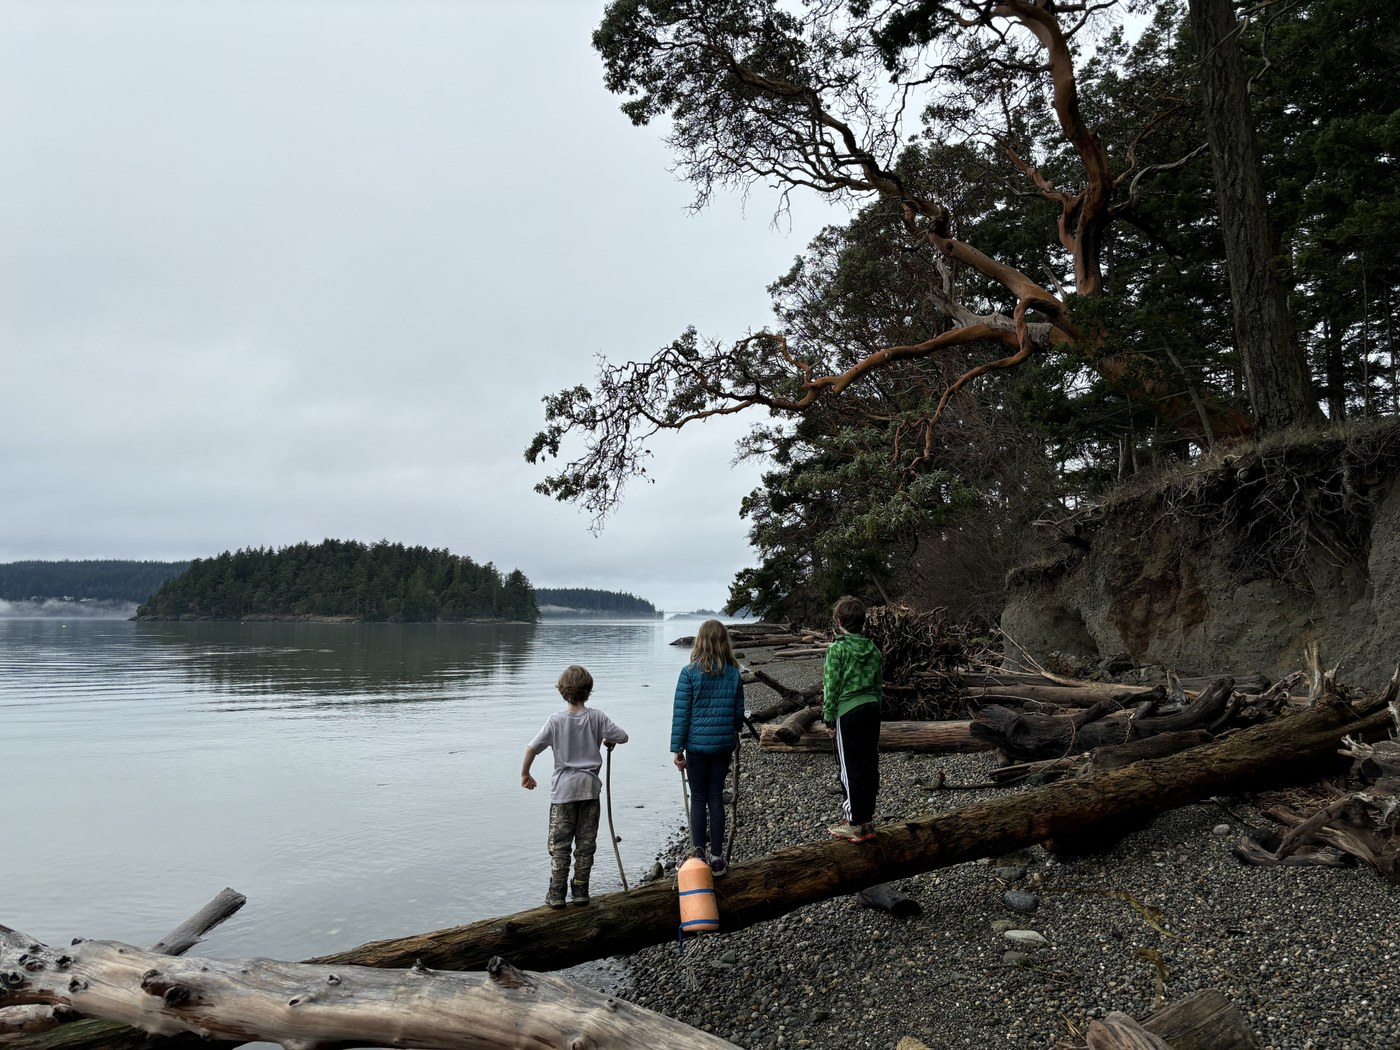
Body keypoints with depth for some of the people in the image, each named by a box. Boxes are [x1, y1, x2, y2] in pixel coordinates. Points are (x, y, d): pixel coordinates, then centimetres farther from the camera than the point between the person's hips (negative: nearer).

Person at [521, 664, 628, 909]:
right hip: (590, 788, 1)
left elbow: (531, 748, -8)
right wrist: (608, 740, 18)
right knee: (586, 842, 11)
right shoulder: (596, 717, -6)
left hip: (563, 789, -1)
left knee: (559, 843, 7)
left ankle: (556, 893, 7)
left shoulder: (556, 720, -9)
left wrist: (525, 773, 7)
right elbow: (622, 737, -3)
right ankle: (580, 891, 15)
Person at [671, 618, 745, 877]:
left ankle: (699, 855, 7)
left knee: (698, 799, 7)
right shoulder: (733, 673, 0)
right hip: (724, 745, 3)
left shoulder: (690, 672, -10)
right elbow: (739, 713, 6)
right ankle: (716, 857, 15)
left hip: (697, 745, -3)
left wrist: (677, 748, -5)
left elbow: (681, 713, -10)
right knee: (716, 798, 11)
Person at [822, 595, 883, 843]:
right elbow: (879, 684, 13)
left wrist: (828, 719, -3)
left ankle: (855, 824, 7)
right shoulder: (873, 649, 8)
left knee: (850, 768, 1)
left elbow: (831, 686, -10)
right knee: (870, 766, 11)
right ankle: (868, 820, 19)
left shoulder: (836, 649, -10)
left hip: (848, 713, -6)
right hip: (871, 710, 6)